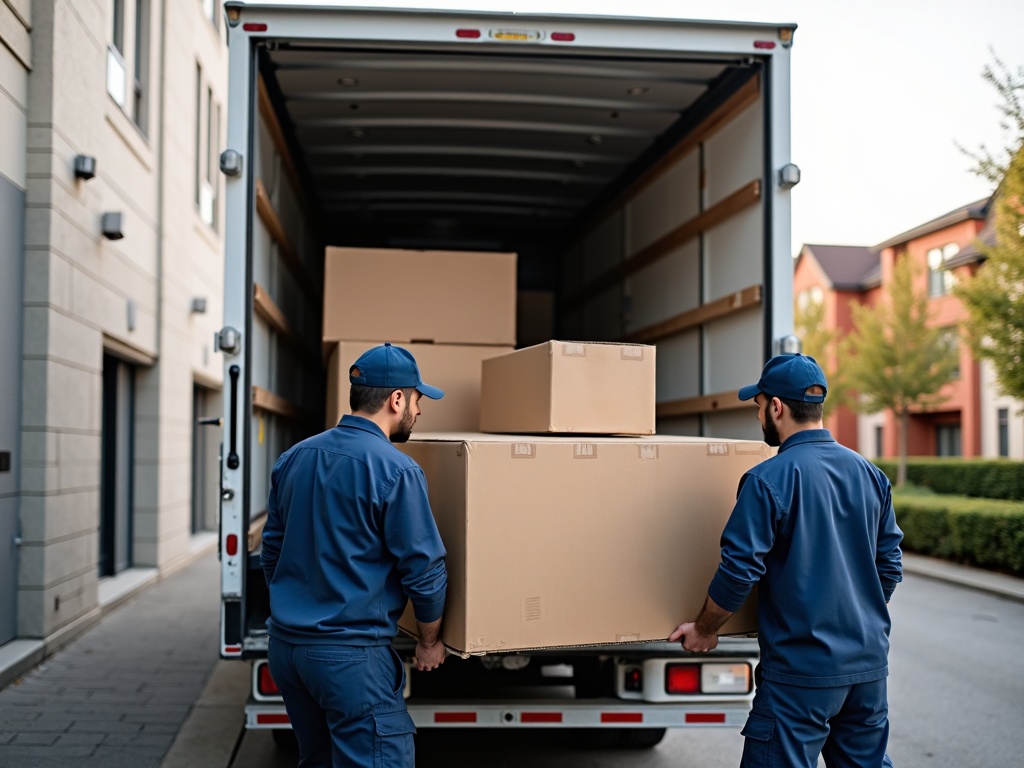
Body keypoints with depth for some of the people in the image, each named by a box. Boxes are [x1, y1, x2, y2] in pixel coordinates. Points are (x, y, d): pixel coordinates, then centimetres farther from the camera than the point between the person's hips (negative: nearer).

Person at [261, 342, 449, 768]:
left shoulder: (292, 458, 6)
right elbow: (424, 570, -10)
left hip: (284, 644, 8)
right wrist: (429, 642, 6)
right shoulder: (395, 471, -14)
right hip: (350, 653, -7)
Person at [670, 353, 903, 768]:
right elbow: (890, 565, 12)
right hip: (869, 663, 7)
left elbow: (739, 570, -15)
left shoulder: (769, 480, -14)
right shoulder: (870, 474, 6)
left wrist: (704, 629, 1)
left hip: (801, 670, -7)